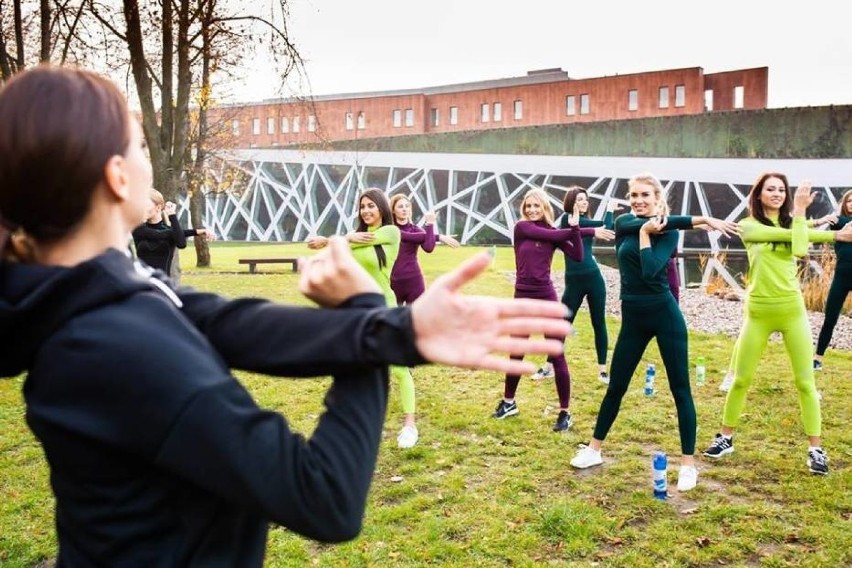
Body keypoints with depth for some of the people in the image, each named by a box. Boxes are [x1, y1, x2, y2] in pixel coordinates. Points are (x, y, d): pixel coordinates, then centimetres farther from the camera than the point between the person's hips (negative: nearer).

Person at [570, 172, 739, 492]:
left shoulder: (668, 232, -5)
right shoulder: (623, 223, 4)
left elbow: (650, 271, -22)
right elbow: (636, 224, -20)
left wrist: (645, 233, -14)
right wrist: (701, 219, -22)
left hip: (665, 315, -3)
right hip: (632, 318, 4)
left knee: (680, 390, 2)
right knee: (616, 386, 13)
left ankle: (688, 464, 10)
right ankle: (594, 449, 27)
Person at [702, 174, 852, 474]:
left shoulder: (790, 222, 9)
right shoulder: (749, 225, -2)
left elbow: (800, 247, -14)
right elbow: (795, 238, -13)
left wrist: (799, 210, -12)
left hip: (793, 310, 2)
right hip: (758, 312, -2)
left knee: (805, 382, 3)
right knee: (741, 380, 6)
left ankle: (815, 449, 13)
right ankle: (725, 438, 22)